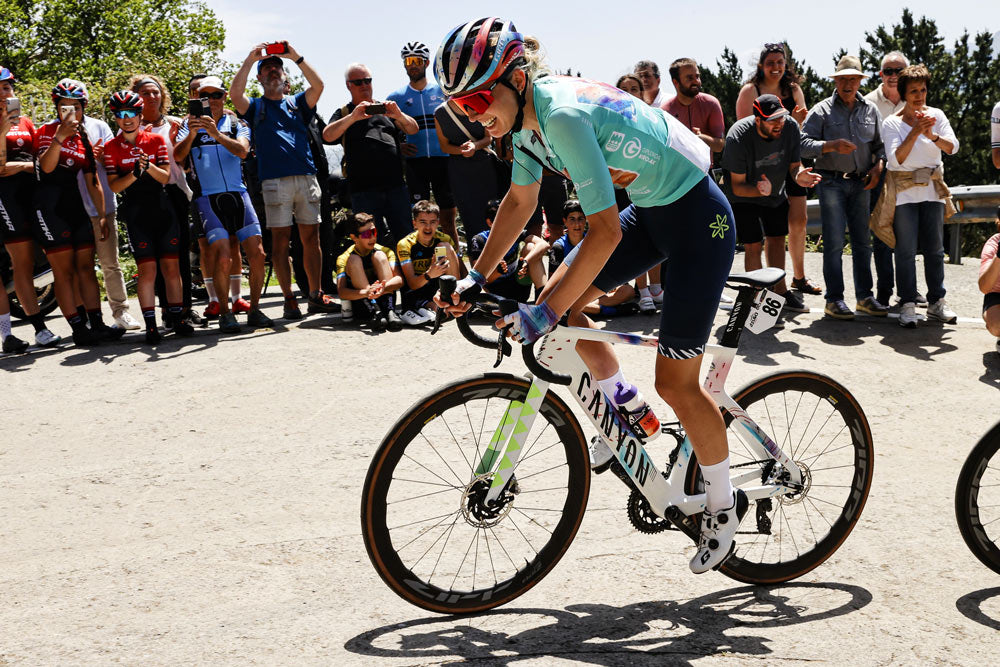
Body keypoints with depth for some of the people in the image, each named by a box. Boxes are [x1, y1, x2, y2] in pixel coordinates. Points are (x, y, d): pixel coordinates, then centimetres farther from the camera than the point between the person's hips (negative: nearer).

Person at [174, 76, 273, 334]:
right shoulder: (191, 124, 11)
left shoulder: (237, 124, 12)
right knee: (222, 257, -16)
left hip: (237, 194, 2)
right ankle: (225, 312, -2)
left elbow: (242, 151, -9)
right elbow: (178, 155, -4)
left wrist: (217, 134, -24)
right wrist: (191, 134, -22)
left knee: (257, 254, -6)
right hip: (207, 198, -2)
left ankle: (254, 309, 9)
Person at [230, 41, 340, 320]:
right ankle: (289, 299, -1)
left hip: (306, 178, 2)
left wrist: (295, 56, -5)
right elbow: (235, 93, -7)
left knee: (311, 237, 2)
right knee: (281, 239, -4)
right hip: (275, 180, -2)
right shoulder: (255, 107, 14)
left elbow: (318, 85, 0)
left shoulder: (297, 103, 18)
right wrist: (250, 59, -4)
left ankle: (316, 295, 8)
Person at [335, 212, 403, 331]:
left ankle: (390, 311, -29)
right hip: (361, 305, -1)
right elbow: (341, 292, -16)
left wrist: (383, 288, -34)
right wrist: (366, 292, -36)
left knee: (379, 256, -13)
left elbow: (399, 280, -10)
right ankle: (374, 312, -32)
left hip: (384, 299, 1)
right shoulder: (345, 259, 0)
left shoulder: (385, 251, 5)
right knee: (354, 260, -16)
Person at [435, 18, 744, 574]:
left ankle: (723, 505, 17)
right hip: (650, 211, 9)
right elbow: (520, 202, 11)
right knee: (559, 300, 2)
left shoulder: (564, 114, -30)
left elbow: (605, 230, -33)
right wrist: (477, 276, 8)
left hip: (697, 220, -9)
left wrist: (545, 315, -33)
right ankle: (629, 411, 21)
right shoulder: (526, 113, -2)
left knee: (675, 382, -5)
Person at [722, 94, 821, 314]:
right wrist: (759, 190, -47)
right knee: (753, 246, -10)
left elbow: (794, 163, -9)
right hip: (745, 195, -5)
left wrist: (799, 175, -34)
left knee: (776, 239, 13)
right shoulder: (738, 138, -33)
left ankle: (780, 292, 27)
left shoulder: (790, 127, -20)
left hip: (776, 193, 5)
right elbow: (737, 186, -27)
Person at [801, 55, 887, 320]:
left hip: (860, 183, 4)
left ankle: (865, 296, 15)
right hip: (831, 182, -4)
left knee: (863, 241, 7)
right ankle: (834, 300, -2)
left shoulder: (870, 110, 12)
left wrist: (877, 167, 0)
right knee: (834, 242, -6)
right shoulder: (822, 110, 0)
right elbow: (804, 144, -9)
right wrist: (832, 145, -22)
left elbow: (879, 144, 18)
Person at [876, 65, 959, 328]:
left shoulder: (936, 115, 5)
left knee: (934, 249, 6)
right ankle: (908, 305, 1)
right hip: (903, 192, -3)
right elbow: (896, 159, -15)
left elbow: (953, 147, -7)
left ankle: (937, 302, 15)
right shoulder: (892, 123, -4)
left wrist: (932, 135, -25)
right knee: (906, 251, -3)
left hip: (932, 190, 3)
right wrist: (915, 132, -24)